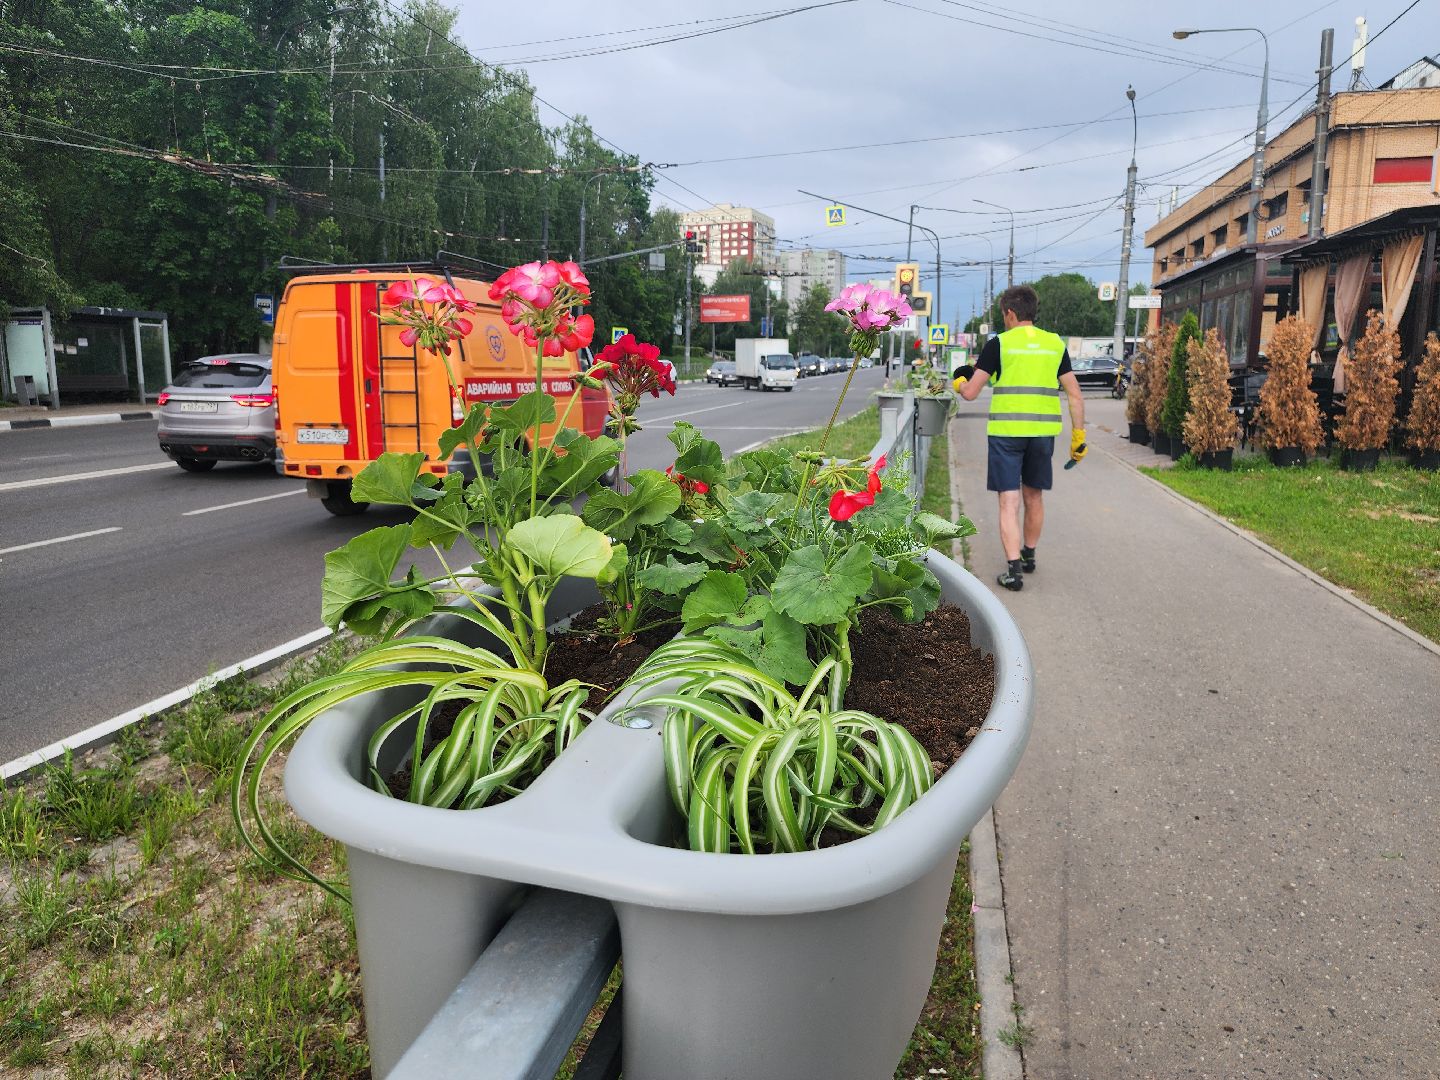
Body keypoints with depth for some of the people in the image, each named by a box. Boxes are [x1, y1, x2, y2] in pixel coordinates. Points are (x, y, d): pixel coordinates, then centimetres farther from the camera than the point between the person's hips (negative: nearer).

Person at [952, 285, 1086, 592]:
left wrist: (960, 381, 21)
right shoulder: (1055, 344, 8)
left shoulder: (999, 343, -3)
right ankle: (1028, 555, 37)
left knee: (1009, 501, -1)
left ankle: (1014, 569, -9)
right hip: (1044, 431, 4)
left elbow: (970, 393, -2)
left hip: (1006, 431, -4)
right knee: (1034, 496, 19)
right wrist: (1078, 436, 13)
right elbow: (1075, 396, 7)